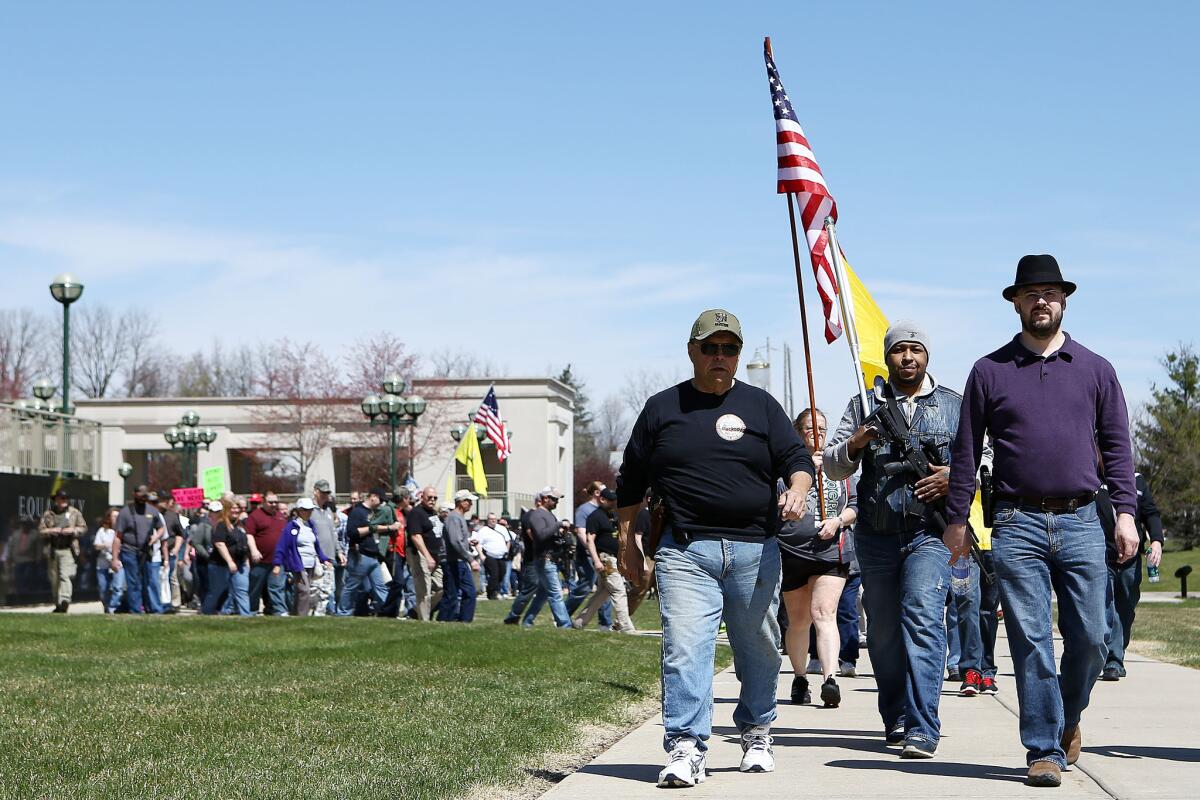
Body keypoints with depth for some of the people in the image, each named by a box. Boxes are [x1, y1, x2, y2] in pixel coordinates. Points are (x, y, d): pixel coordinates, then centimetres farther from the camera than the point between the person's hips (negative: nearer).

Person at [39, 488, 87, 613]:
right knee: (54, 579, 8)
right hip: (52, 550, 3)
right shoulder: (48, 514, 11)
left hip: (68, 550, -3)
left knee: (66, 576, -19)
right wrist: (51, 531, -11)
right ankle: (58, 604, 19)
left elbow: (83, 528, 9)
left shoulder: (74, 513, 8)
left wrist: (73, 530, -9)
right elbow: (40, 530, 8)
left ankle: (65, 601, -30)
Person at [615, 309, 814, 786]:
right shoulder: (662, 408, 12)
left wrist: (797, 489, -15)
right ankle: (685, 749, -16)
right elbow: (630, 485, 16)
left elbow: (798, 458, 8)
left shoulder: (760, 405, 12)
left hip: (755, 549, 1)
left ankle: (756, 736, 27)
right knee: (684, 649, -14)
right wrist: (627, 544, 12)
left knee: (759, 649, 9)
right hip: (685, 552, -1)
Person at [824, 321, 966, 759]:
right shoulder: (864, 404, 12)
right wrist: (856, 443, -13)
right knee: (883, 630, 8)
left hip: (930, 532, -3)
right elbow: (832, 466, 8)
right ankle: (896, 719, 23)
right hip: (876, 536, 3)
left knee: (922, 618, -19)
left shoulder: (955, 405, 10)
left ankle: (921, 728, -22)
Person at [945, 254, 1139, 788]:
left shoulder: (1095, 369, 11)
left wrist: (1124, 511, 0)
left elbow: (1116, 447, 10)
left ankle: (1069, 717, 28)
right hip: (1017, 524, -1)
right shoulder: (990, 371, 8)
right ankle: (1044, 749, 3)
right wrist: (957, 520, 6)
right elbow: (966, 452, 9)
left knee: (1089, 637, 1)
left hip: (1081, 523, 1)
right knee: (1031, 640, -4)